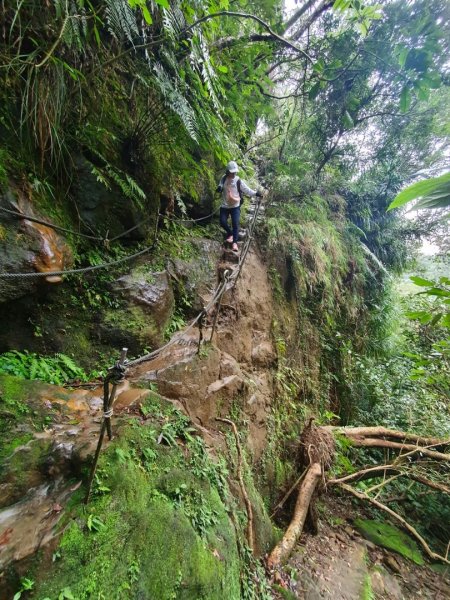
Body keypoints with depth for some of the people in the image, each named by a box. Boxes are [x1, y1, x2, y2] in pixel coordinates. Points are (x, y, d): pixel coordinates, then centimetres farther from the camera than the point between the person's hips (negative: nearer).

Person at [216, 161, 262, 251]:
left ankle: (235, 242, 1)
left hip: (235, 206, -3)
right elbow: (220, 186, 12)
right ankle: (230, 233, 26)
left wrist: (256, 193, -19)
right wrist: (219, 188, -12)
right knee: (223, 222, -2)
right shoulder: (224, 178, 0)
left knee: (235, 224, -10)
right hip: (225, 206, 3)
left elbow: (247, 190, -7)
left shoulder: (238, 181, -9)